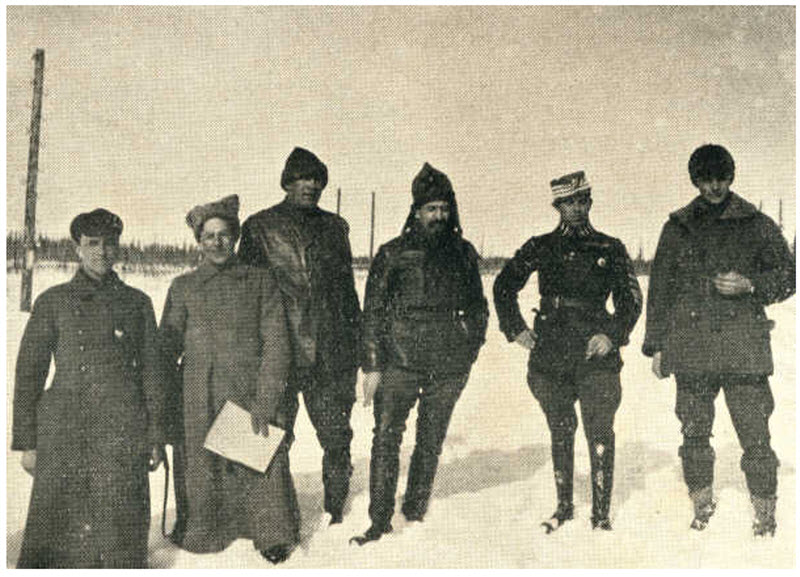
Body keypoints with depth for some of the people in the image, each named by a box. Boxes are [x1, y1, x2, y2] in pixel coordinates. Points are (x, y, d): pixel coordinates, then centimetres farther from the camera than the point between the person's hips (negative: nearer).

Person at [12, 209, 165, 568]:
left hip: (123, 432, 1)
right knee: (56, 526, -1)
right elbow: (28, 372, 8)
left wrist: (156, 436, 7)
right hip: (63, 433, 0)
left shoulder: (137, 303, 11)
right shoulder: (53, 302, 8)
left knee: (121, 525, 1)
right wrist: (26, 441, 2)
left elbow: (151, 372, 12)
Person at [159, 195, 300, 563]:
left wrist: (266, 402, -8)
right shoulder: (183, 288, 10)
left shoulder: (260, 283, 6)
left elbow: (276, 343, 0)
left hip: (252, 395, -1)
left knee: (265, 467, -3)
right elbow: (166, 347, 11)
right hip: (198, 404, 1)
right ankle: (198, 532, 25)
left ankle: (274, 534, 17)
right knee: (198, 470, 3)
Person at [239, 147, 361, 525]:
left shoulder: (334, 227, 14)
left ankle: (335, 513, 21)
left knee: (336, 437, 5)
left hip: (331, 353, 3)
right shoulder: (260, 227, 4)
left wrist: (355, 341, 12)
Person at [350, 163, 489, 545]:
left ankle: (415, 514, 24)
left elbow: (477, 305, 22)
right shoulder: (393, 253, 2)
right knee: (386, 438, -8)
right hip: (400, 361, -2)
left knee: (431, 441, 10)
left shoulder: (463, 253, 10)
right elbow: (373, 311, 1)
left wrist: (472, 343, 10)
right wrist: (372, 365, -4)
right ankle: (379, 521, 0)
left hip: (450, 366, 3)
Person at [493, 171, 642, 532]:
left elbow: (631, 299, 9)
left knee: (599, 432, -8)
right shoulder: (540, 248, 9)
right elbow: (504, 286, 16)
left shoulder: (610, 249, 7)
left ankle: (601, 513, 2)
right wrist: (516, 329, 8)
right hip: (551, 352, 1)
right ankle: (563, 507, 24)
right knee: (560, 432, 11)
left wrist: (612, 334, -5)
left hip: (595, 353, -1)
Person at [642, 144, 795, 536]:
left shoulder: (757, 225, 7)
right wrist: (656, 345, 10)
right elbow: (659, 288, 14)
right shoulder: (678, 227, 11)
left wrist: (750, 284, -11)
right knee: (694, 432, 8)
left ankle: (765, 511, 14)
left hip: (744, 348, -2)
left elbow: (787, 276, 10)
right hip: (691, 348, 2)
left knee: (754, 435, -3)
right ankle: (702, 504, 25)